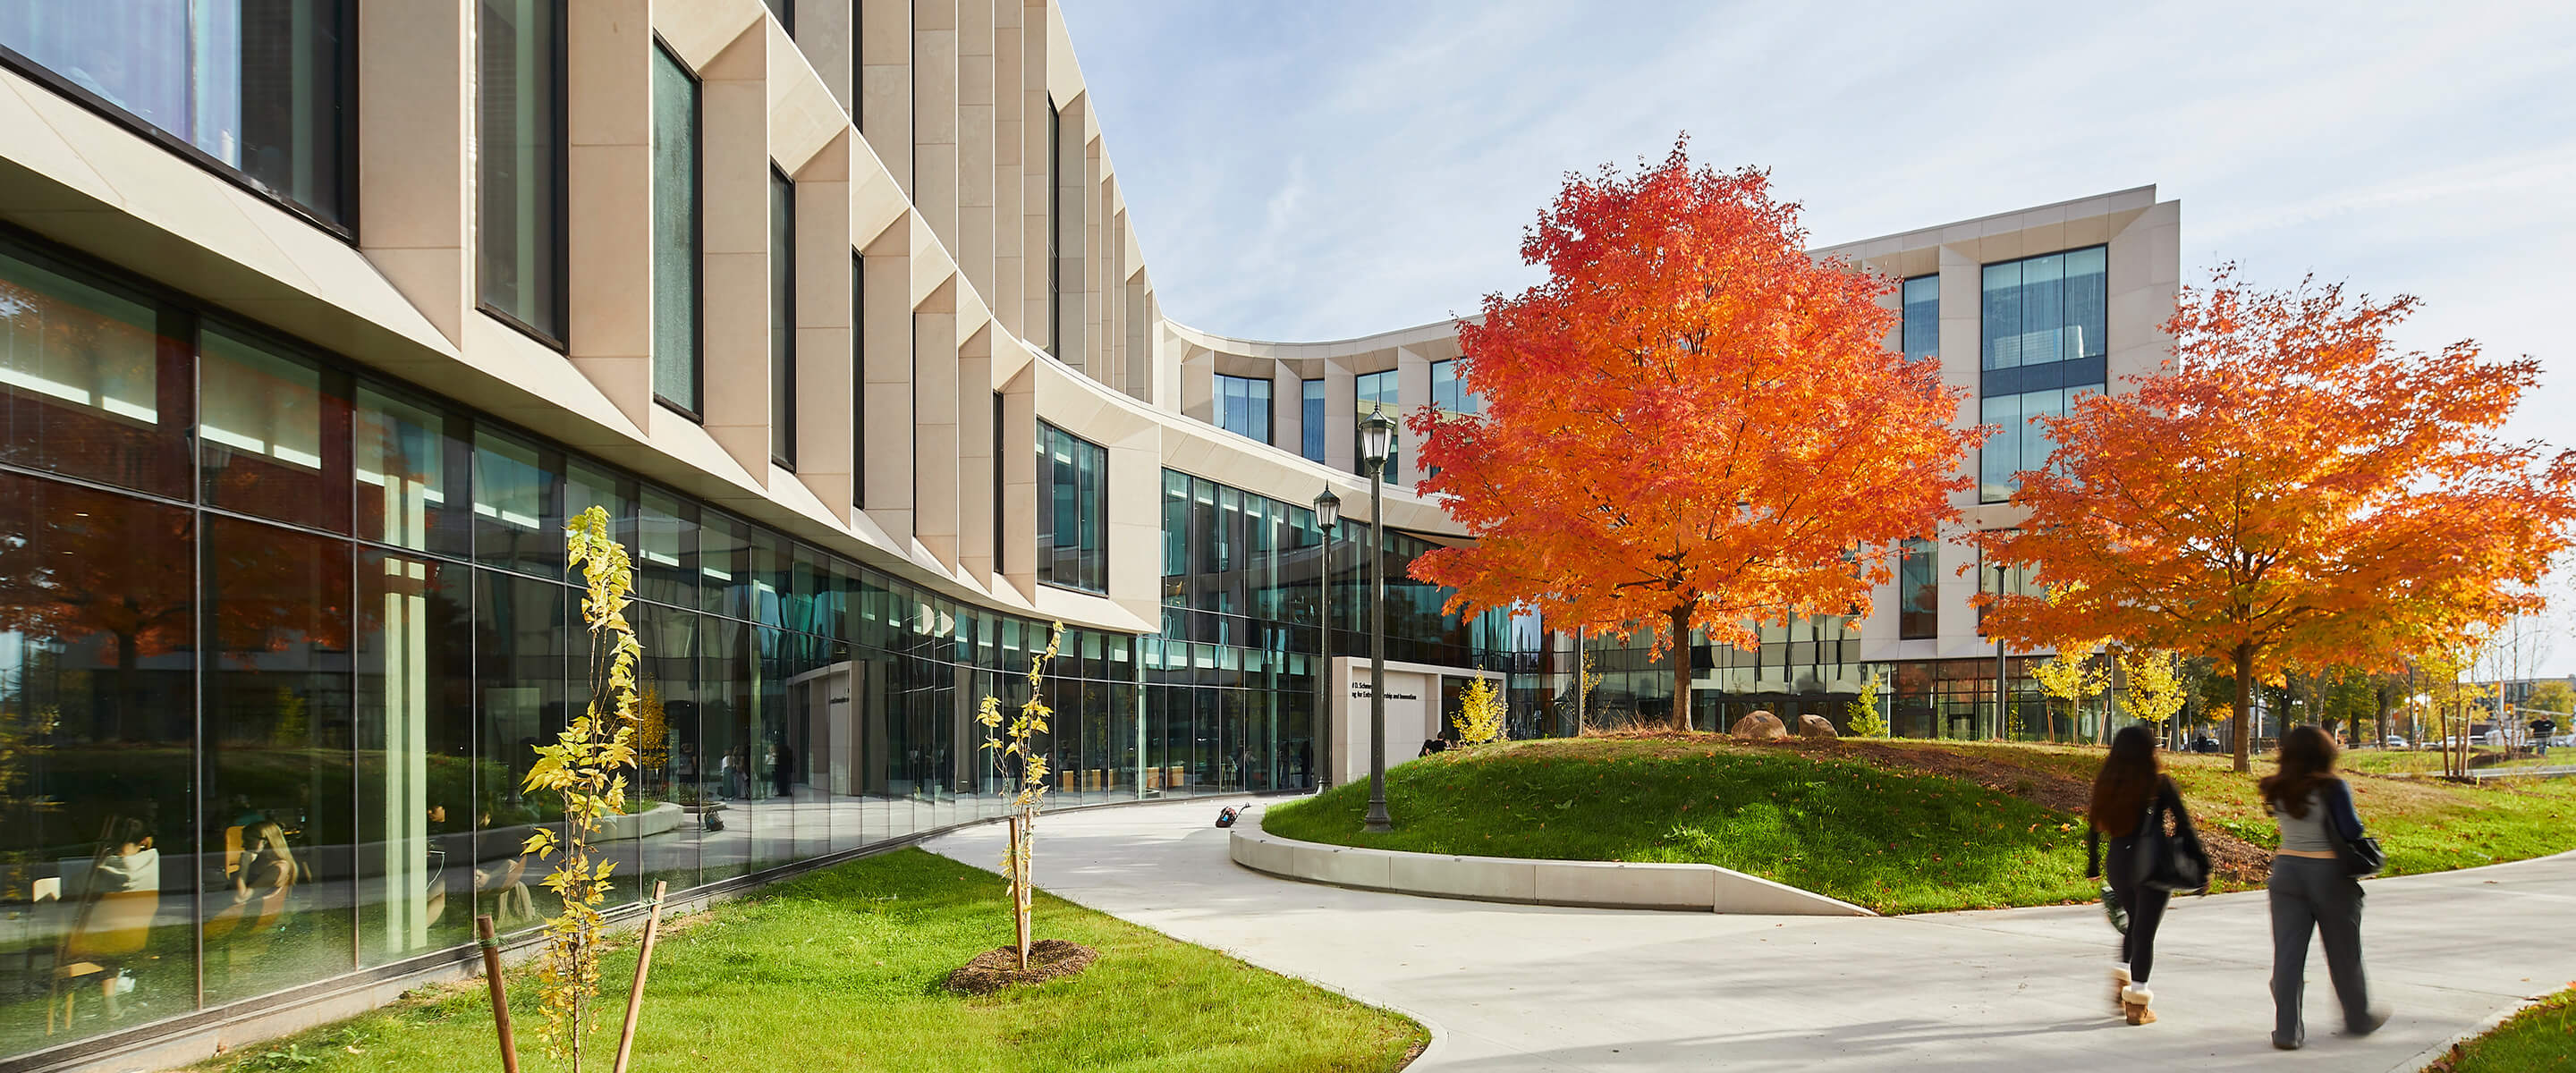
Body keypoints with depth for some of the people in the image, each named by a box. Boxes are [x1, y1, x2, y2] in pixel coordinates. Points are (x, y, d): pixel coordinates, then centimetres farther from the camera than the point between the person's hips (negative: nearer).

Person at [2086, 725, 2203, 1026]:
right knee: (2145, 931, 3)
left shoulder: (2105, 783, 2)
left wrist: (2092, 864, 17)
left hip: (2118, 865, 4)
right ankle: (2137, 1004, 6)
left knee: (2135, 924, 25)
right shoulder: (2159, 783, -9)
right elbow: (2184, 825, -8)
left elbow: (2094, 826, 7)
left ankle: (2121, 979, 16)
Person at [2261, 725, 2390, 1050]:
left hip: (2286, 868, 3)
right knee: (2343, 951, 16)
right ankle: (2358, 1017, 36)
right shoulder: (2332, 788, -14)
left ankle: (2286, 1030, 3)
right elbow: (2351, 831, -15)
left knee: (2287, 951, 4)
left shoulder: (2277, 791, -1)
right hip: (2330, 873, -3)